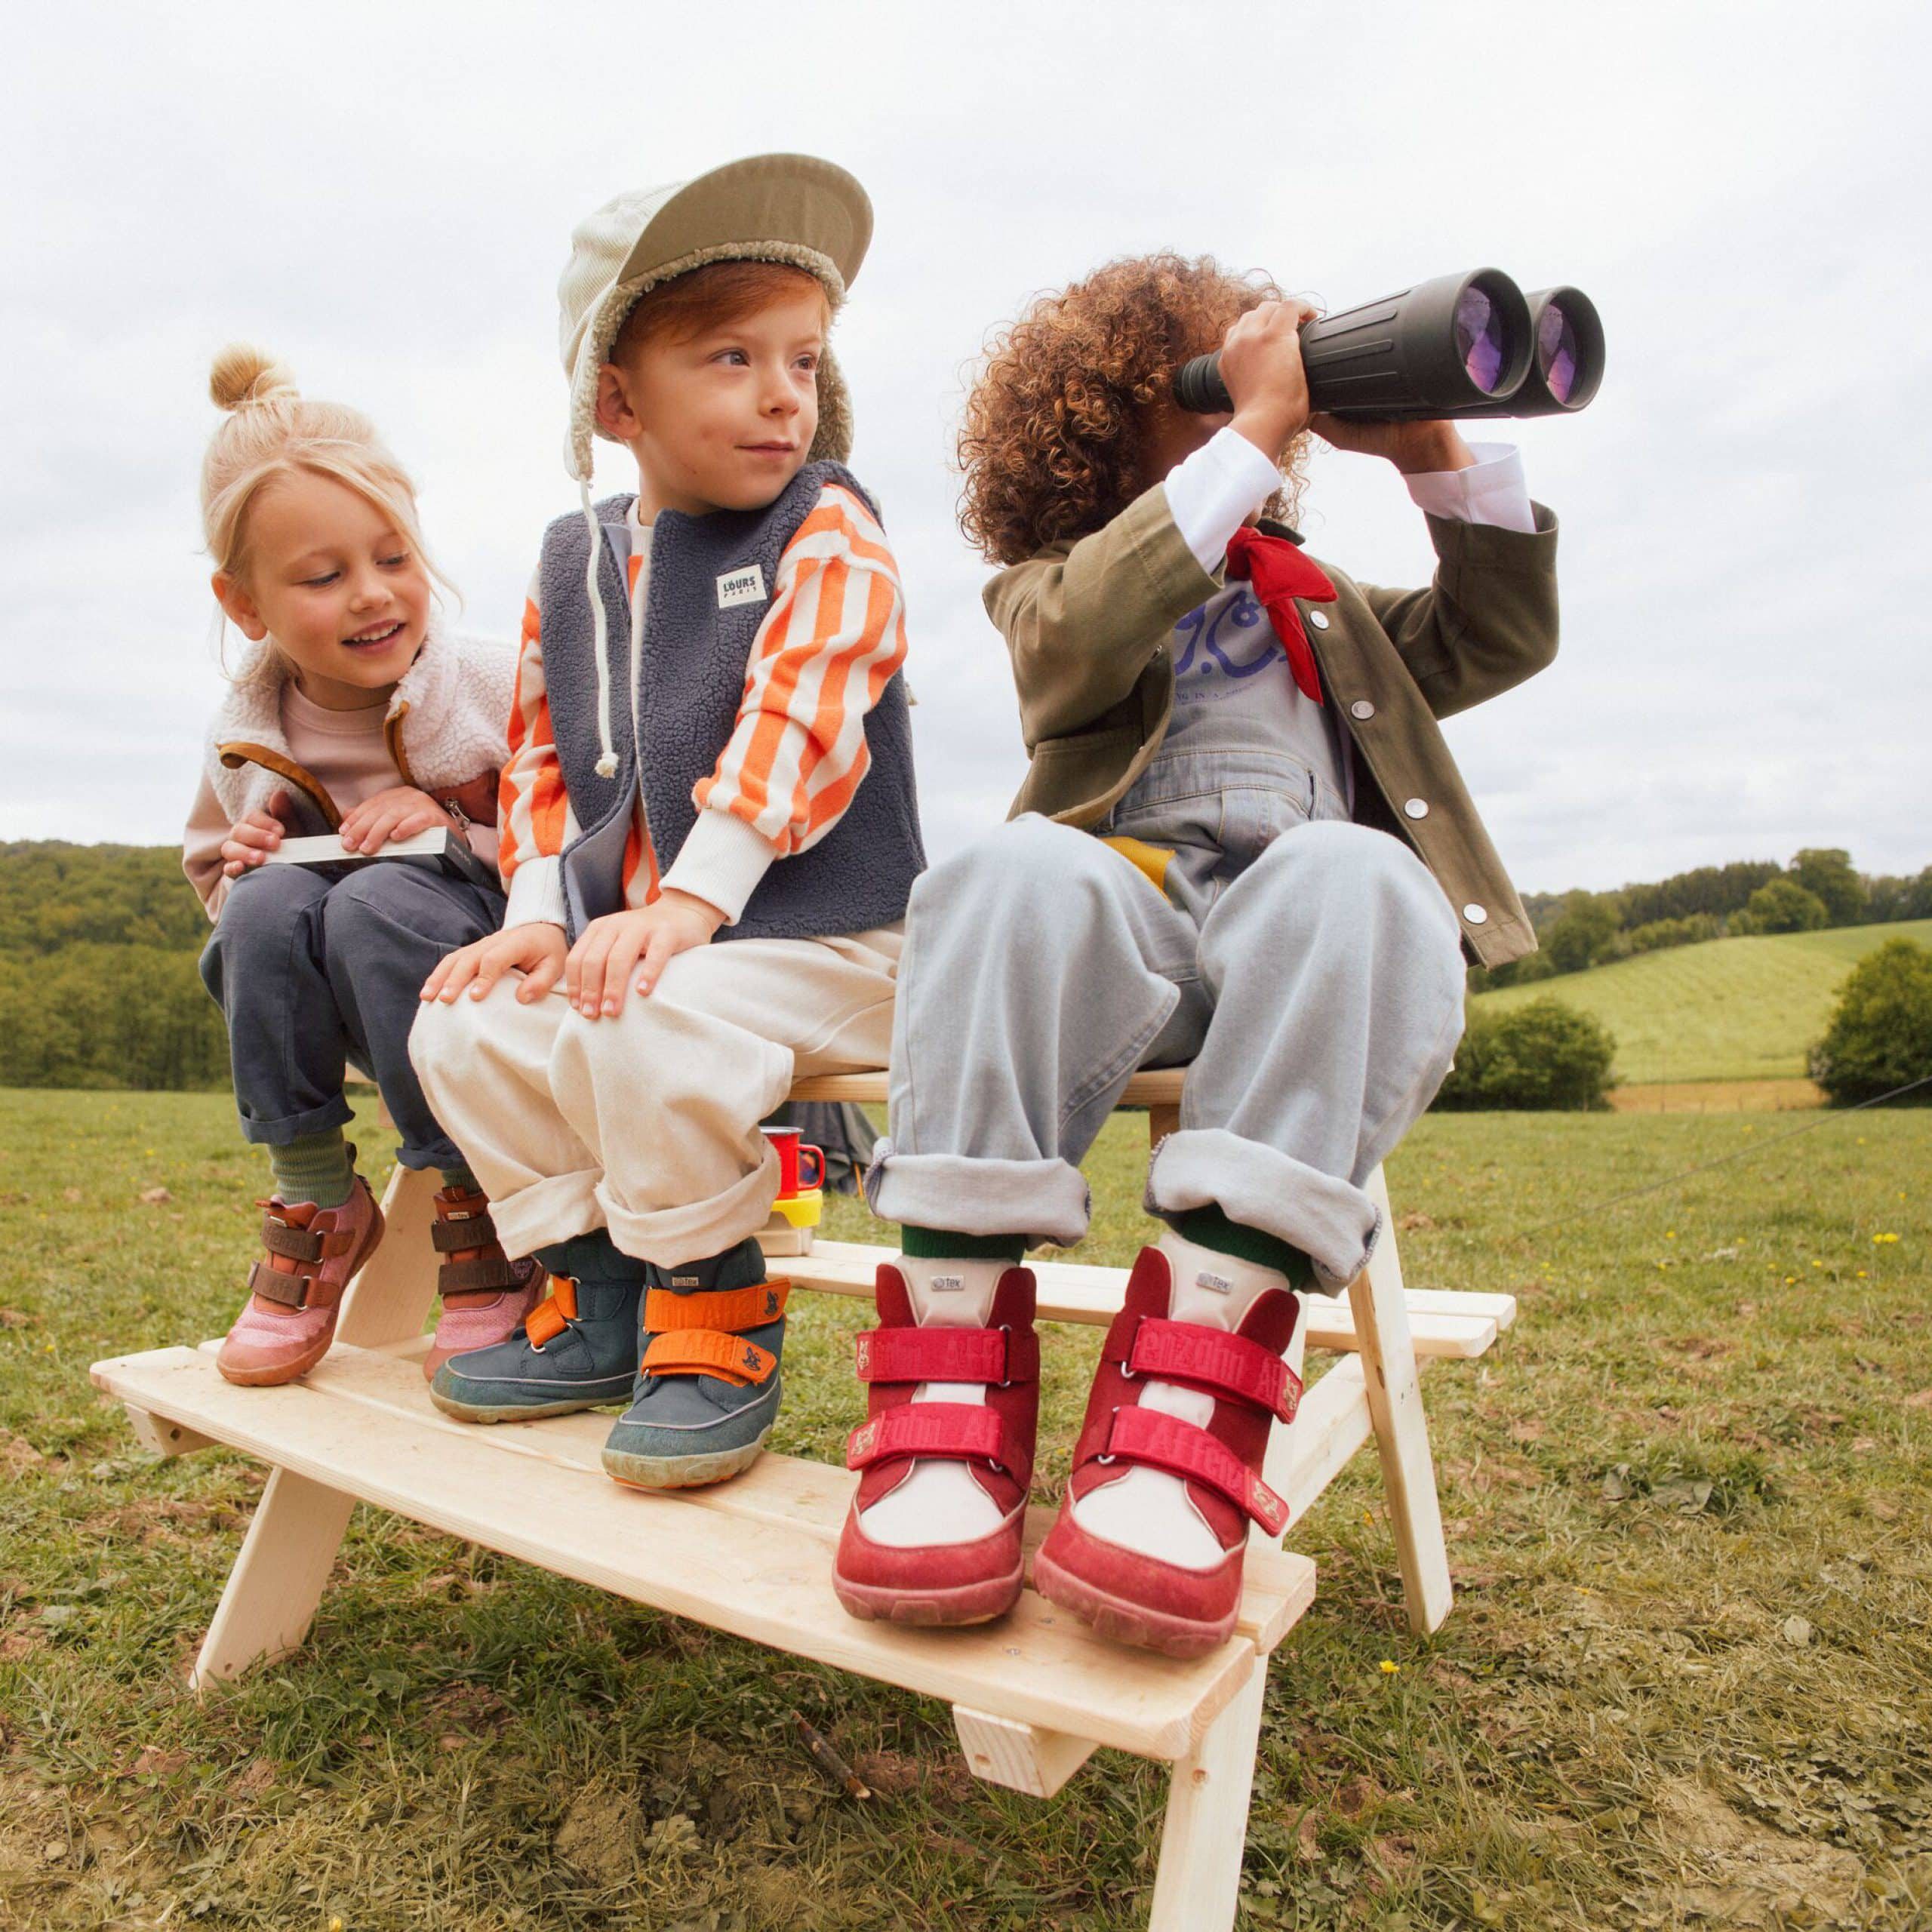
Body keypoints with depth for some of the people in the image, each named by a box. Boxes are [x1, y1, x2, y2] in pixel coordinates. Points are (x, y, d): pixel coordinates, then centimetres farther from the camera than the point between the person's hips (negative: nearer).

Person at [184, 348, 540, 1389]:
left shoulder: (497, 691, -12)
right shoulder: (244, 738, 1)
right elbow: (209, 869, 18)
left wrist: (458, 830, -23)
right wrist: (239, 875, -6)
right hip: (362, 1016, 4)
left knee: (381, 901, -32)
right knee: (271, 900, -26)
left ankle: (480, 1220, -21)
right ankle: (314, 1203, -11)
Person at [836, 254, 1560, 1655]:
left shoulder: (1326, 607, 38)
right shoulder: (1048, 586, 24)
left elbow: (1505, 635, 25)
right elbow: (1090, 633, -3)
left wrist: (1430, 449, 16)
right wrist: (1254, 431, -2)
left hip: (1320, 935, 2)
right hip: (1128, 905, -2)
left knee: (1349, 876, -35)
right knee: (1027, 872, -37)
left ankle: (1191, 1391, -42)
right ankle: (953, 1390, -38)